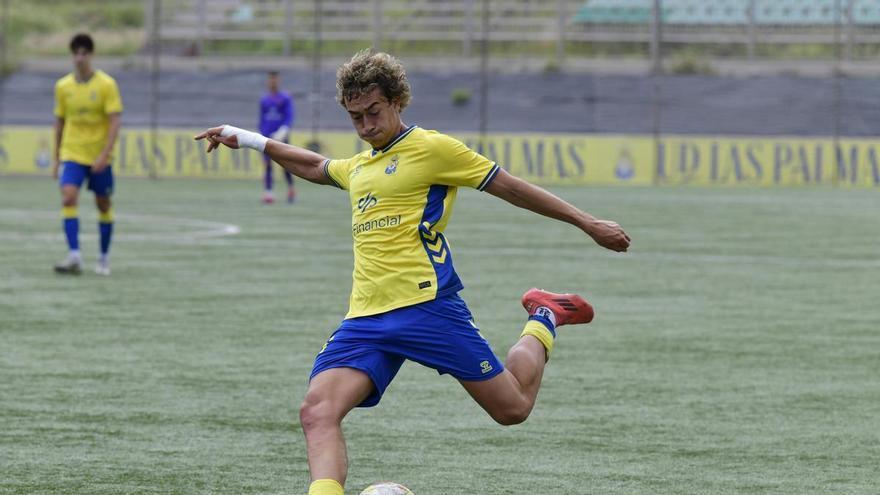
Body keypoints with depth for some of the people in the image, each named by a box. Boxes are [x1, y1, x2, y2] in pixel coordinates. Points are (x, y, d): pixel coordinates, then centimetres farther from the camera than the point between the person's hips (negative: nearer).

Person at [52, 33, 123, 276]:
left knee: (103, 204, 8)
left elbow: (114, 122, -11)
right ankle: (74, 256, -23)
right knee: (68, 198, -18)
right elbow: (60, 122, 12)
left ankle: (104, 258, 24)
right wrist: (56, 157, 12)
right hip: (72, 154, 1)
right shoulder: (63, 86, 3)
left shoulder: (106, 85, -7)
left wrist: (105, 154, -20)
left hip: (99, 157, -1)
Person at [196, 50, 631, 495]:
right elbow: (314, 166, 45)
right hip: (365, 318, 6)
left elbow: (511, 188, 3)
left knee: (512, 408, 0)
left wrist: (587, 223, 5)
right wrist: (250, 141, 44)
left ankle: (543, 320, 29)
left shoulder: (432, 148, -1)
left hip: (426, 305, -6)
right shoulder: (358, 166, 22)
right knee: (317, 412, -18)